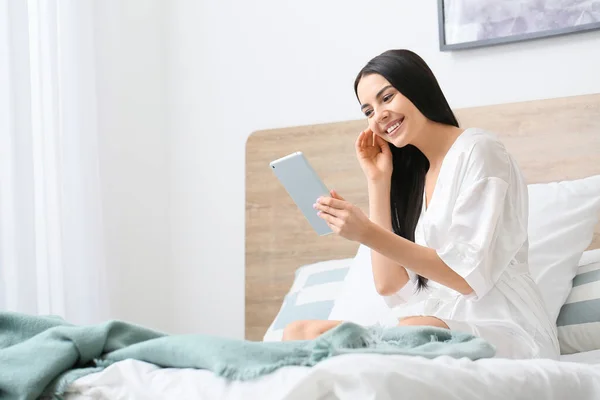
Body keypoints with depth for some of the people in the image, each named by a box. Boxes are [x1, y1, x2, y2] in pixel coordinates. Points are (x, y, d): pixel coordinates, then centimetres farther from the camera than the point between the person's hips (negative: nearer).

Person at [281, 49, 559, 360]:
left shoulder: (478, 149, -4)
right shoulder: (411, 174, 18)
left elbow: (469, 276, -14)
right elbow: (390, 285, 6)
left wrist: (368, 234, -20)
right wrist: (377, 181, 7)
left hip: (499, 326, -7)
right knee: (300, 333, -15)